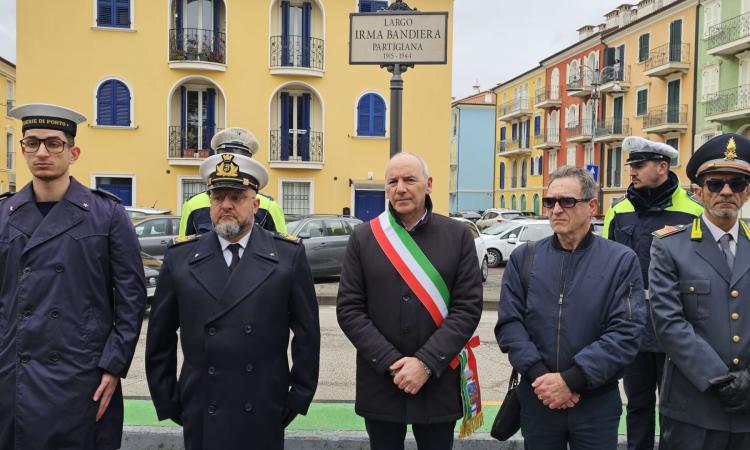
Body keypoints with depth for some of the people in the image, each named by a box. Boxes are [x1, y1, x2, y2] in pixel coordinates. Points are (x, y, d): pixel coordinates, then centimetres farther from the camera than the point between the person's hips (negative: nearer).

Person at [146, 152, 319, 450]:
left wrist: (298, 399, 0)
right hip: (201, 417, 1)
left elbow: (307, 333, 0)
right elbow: (160, 338, 7)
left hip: (264, 418, -1)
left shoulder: (289, 255, -2)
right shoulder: (180, 257, 2)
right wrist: (167, 402, 6)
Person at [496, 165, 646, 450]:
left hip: (597, 403, -1)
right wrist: (539, 374, -16)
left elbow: (626, 333, -12)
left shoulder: (622, 261, -4)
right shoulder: (523, 258, 3)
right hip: (536, 399, 2)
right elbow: (509, 323, -3)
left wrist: (571, 379, -18)